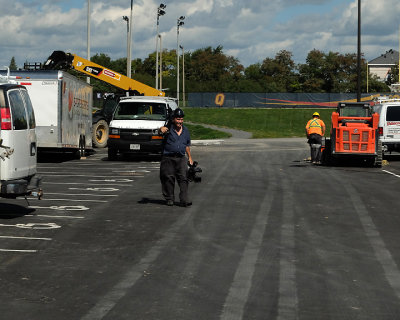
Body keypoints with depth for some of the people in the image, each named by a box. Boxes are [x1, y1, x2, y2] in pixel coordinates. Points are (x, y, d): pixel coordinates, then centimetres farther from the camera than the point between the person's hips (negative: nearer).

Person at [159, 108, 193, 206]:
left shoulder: (185, 130, 13)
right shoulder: (169, 128, -3)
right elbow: (163, 129, -28)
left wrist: (190, 157, 22)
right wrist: (162, 129, -52)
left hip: (181, 158, 3)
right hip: (168, 158, -3)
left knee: (183, 178, -8)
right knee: (168, 178, 1)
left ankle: (184, 200, -9)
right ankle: (169, 199, 14)